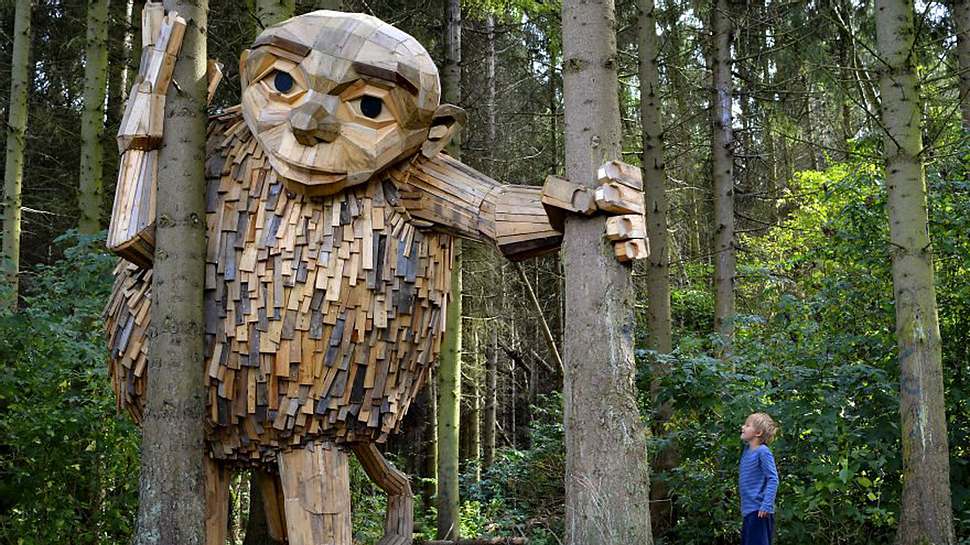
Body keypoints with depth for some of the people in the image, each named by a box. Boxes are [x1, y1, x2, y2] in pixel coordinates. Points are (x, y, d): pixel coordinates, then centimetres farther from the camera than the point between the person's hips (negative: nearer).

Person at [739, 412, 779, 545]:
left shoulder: (763, 452, -13)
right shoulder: (747, 450, 11)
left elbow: (773, 479, -18)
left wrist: (766, 505, -24)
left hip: (759, 511, -9)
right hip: (749, 510, 9)